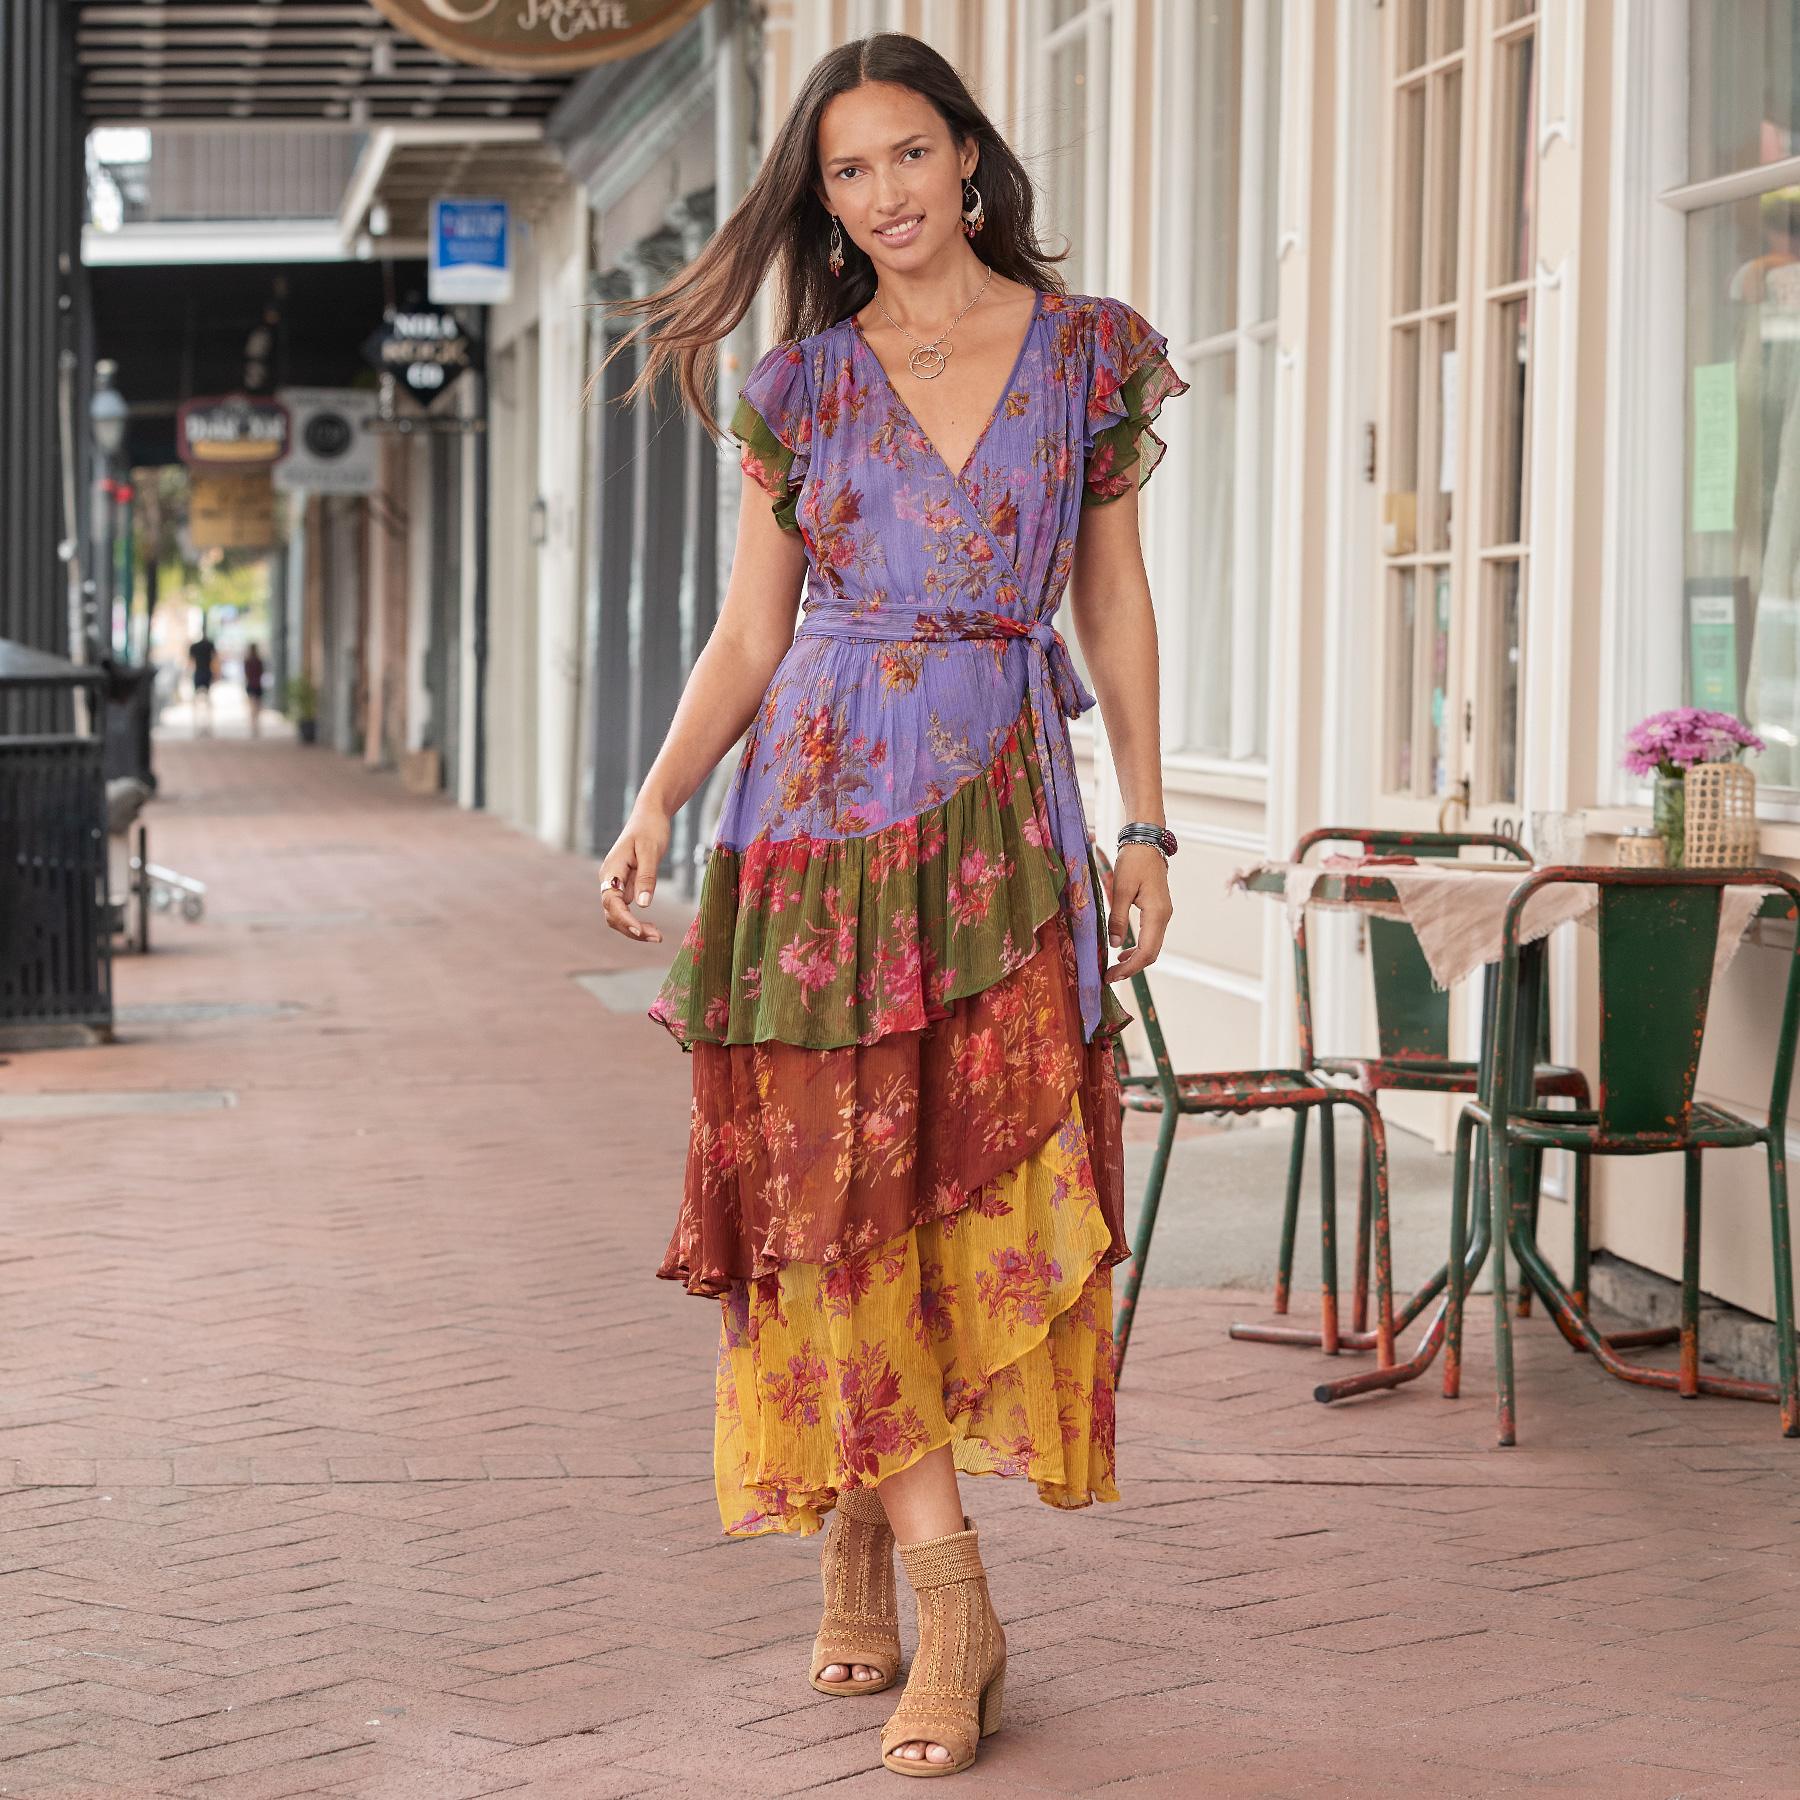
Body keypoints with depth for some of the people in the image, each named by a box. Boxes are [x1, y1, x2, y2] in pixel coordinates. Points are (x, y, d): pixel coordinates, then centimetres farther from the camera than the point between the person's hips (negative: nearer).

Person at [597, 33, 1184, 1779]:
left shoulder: (1086, 352, 7)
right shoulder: (800, 383, 7)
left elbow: (1116, 606, 9)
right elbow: (750, 635, 8)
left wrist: (1145, 824, 3)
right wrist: (652, 805, -5)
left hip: (1003, 807, 0)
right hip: (820, 794, 0)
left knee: (980, 1176, -4)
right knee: (836, 1178, -4)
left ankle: (863, 1535, 13)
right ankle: (951, 1600, 1)